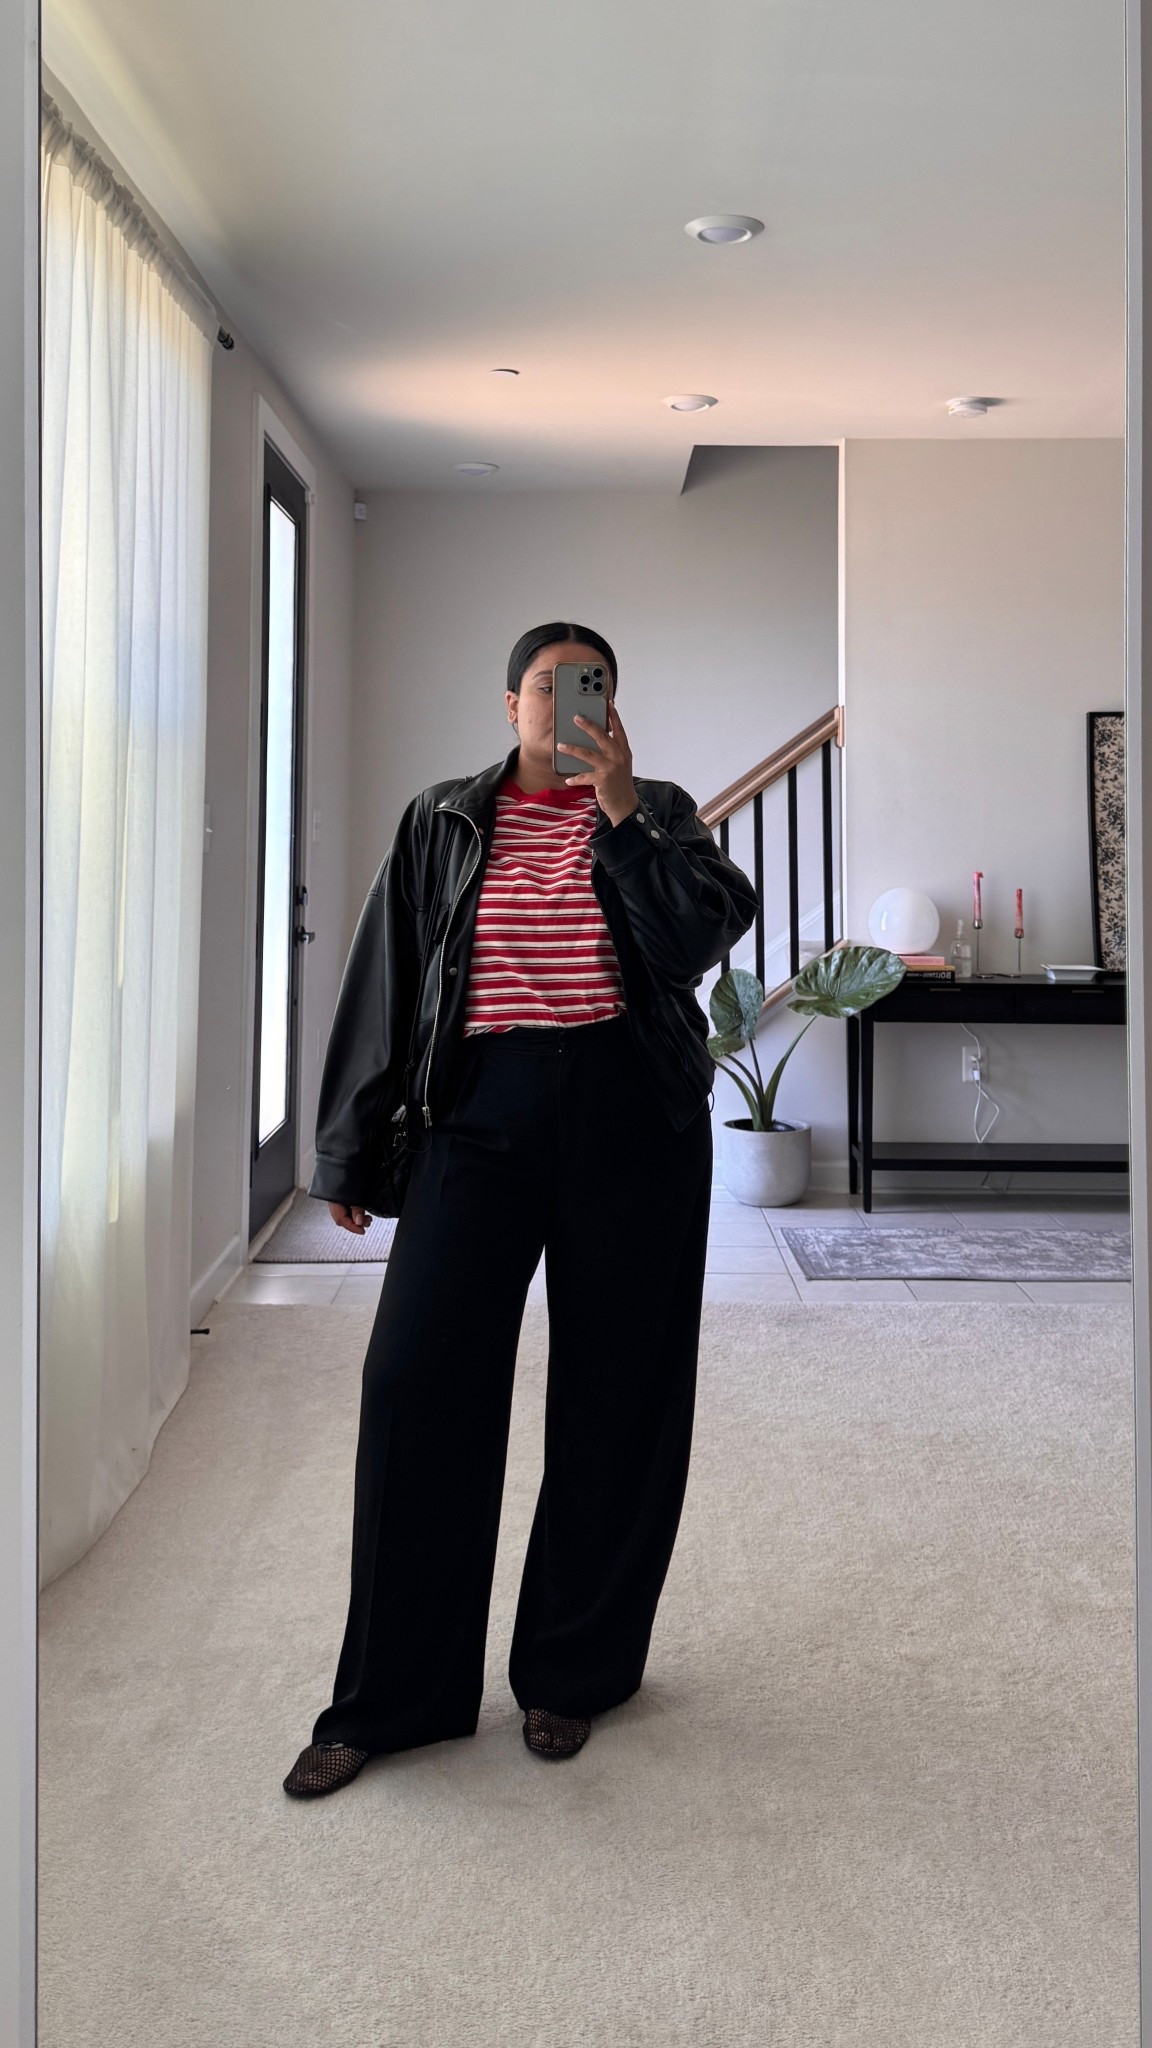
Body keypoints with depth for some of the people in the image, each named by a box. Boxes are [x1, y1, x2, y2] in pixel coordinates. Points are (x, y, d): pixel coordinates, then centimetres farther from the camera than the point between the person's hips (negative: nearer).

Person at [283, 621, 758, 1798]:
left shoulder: (658, 813, 9)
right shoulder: (443, 821, 10)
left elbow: (697, 940, -8)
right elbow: (382, 983, 9)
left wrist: (623, 811, -15)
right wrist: (349, 1153, 7)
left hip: (632, 1123, 0)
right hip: (482, 1113, 0)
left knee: (614, 1395, 5)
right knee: (416, 1381, -6)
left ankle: (572, 1673, 23)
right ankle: (390, 1697, 9)